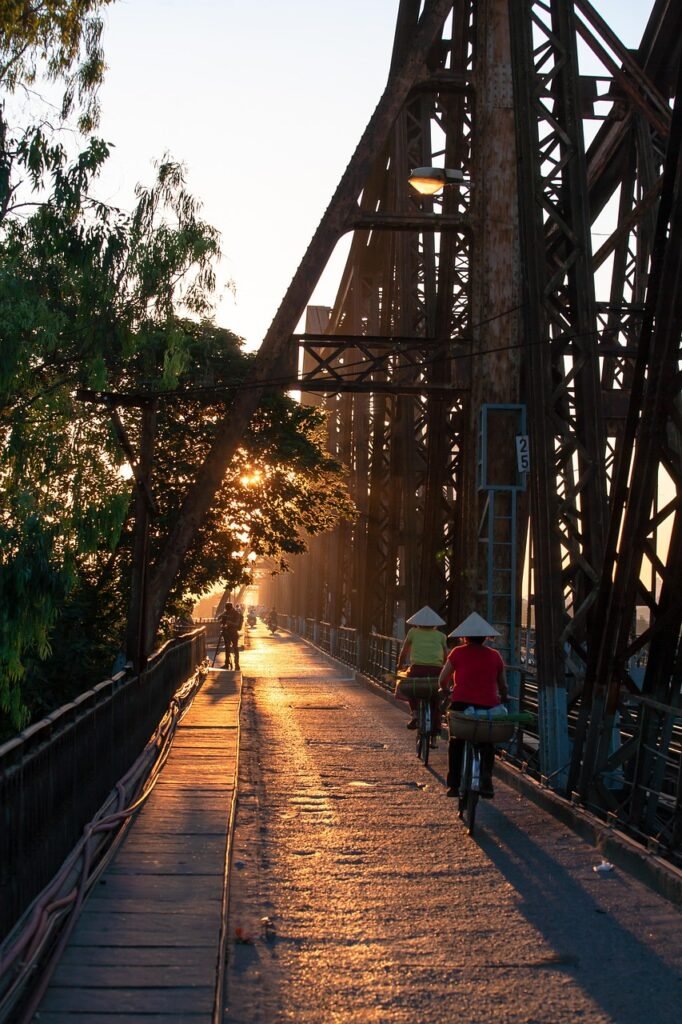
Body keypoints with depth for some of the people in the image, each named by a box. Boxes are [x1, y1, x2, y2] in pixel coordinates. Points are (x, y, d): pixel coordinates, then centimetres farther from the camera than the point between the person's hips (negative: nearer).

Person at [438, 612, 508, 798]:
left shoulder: (458, 652, 3)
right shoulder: (495, 656, 9)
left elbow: (443, 680, 2)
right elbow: (503, 686, 16)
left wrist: (446, 690, 23)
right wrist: (503, 699, 36)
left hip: (461, 704, -2)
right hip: (488, 705, 2)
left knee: (456, 744, 13)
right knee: (487, 745, 17)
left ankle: (454, 784, 10)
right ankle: (486, 779, 0)